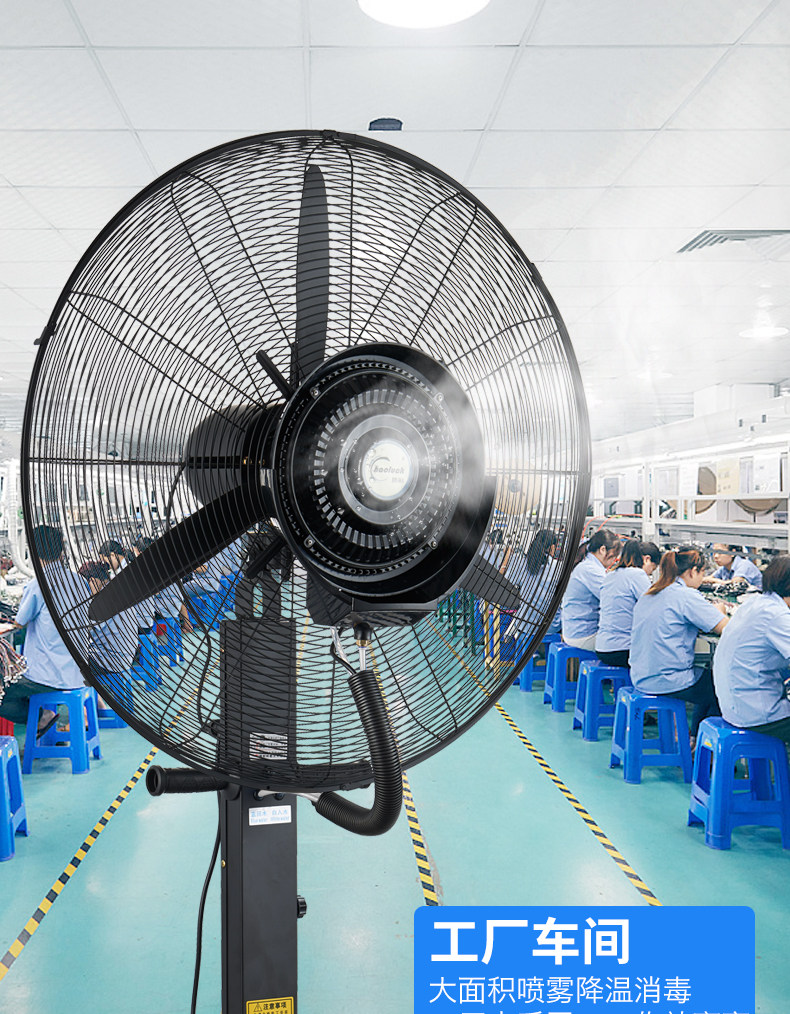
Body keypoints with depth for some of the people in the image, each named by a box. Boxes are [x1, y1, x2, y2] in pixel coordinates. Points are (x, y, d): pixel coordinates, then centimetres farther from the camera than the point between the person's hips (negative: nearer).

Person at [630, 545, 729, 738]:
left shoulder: (649, 594, 9)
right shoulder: (687, 595, -16)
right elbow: (726, 628, -17)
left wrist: (711, 609, 15)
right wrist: (718, 610, 5)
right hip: (667, 682, -8)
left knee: (708, 675, 28)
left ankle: (694, 736, 33)